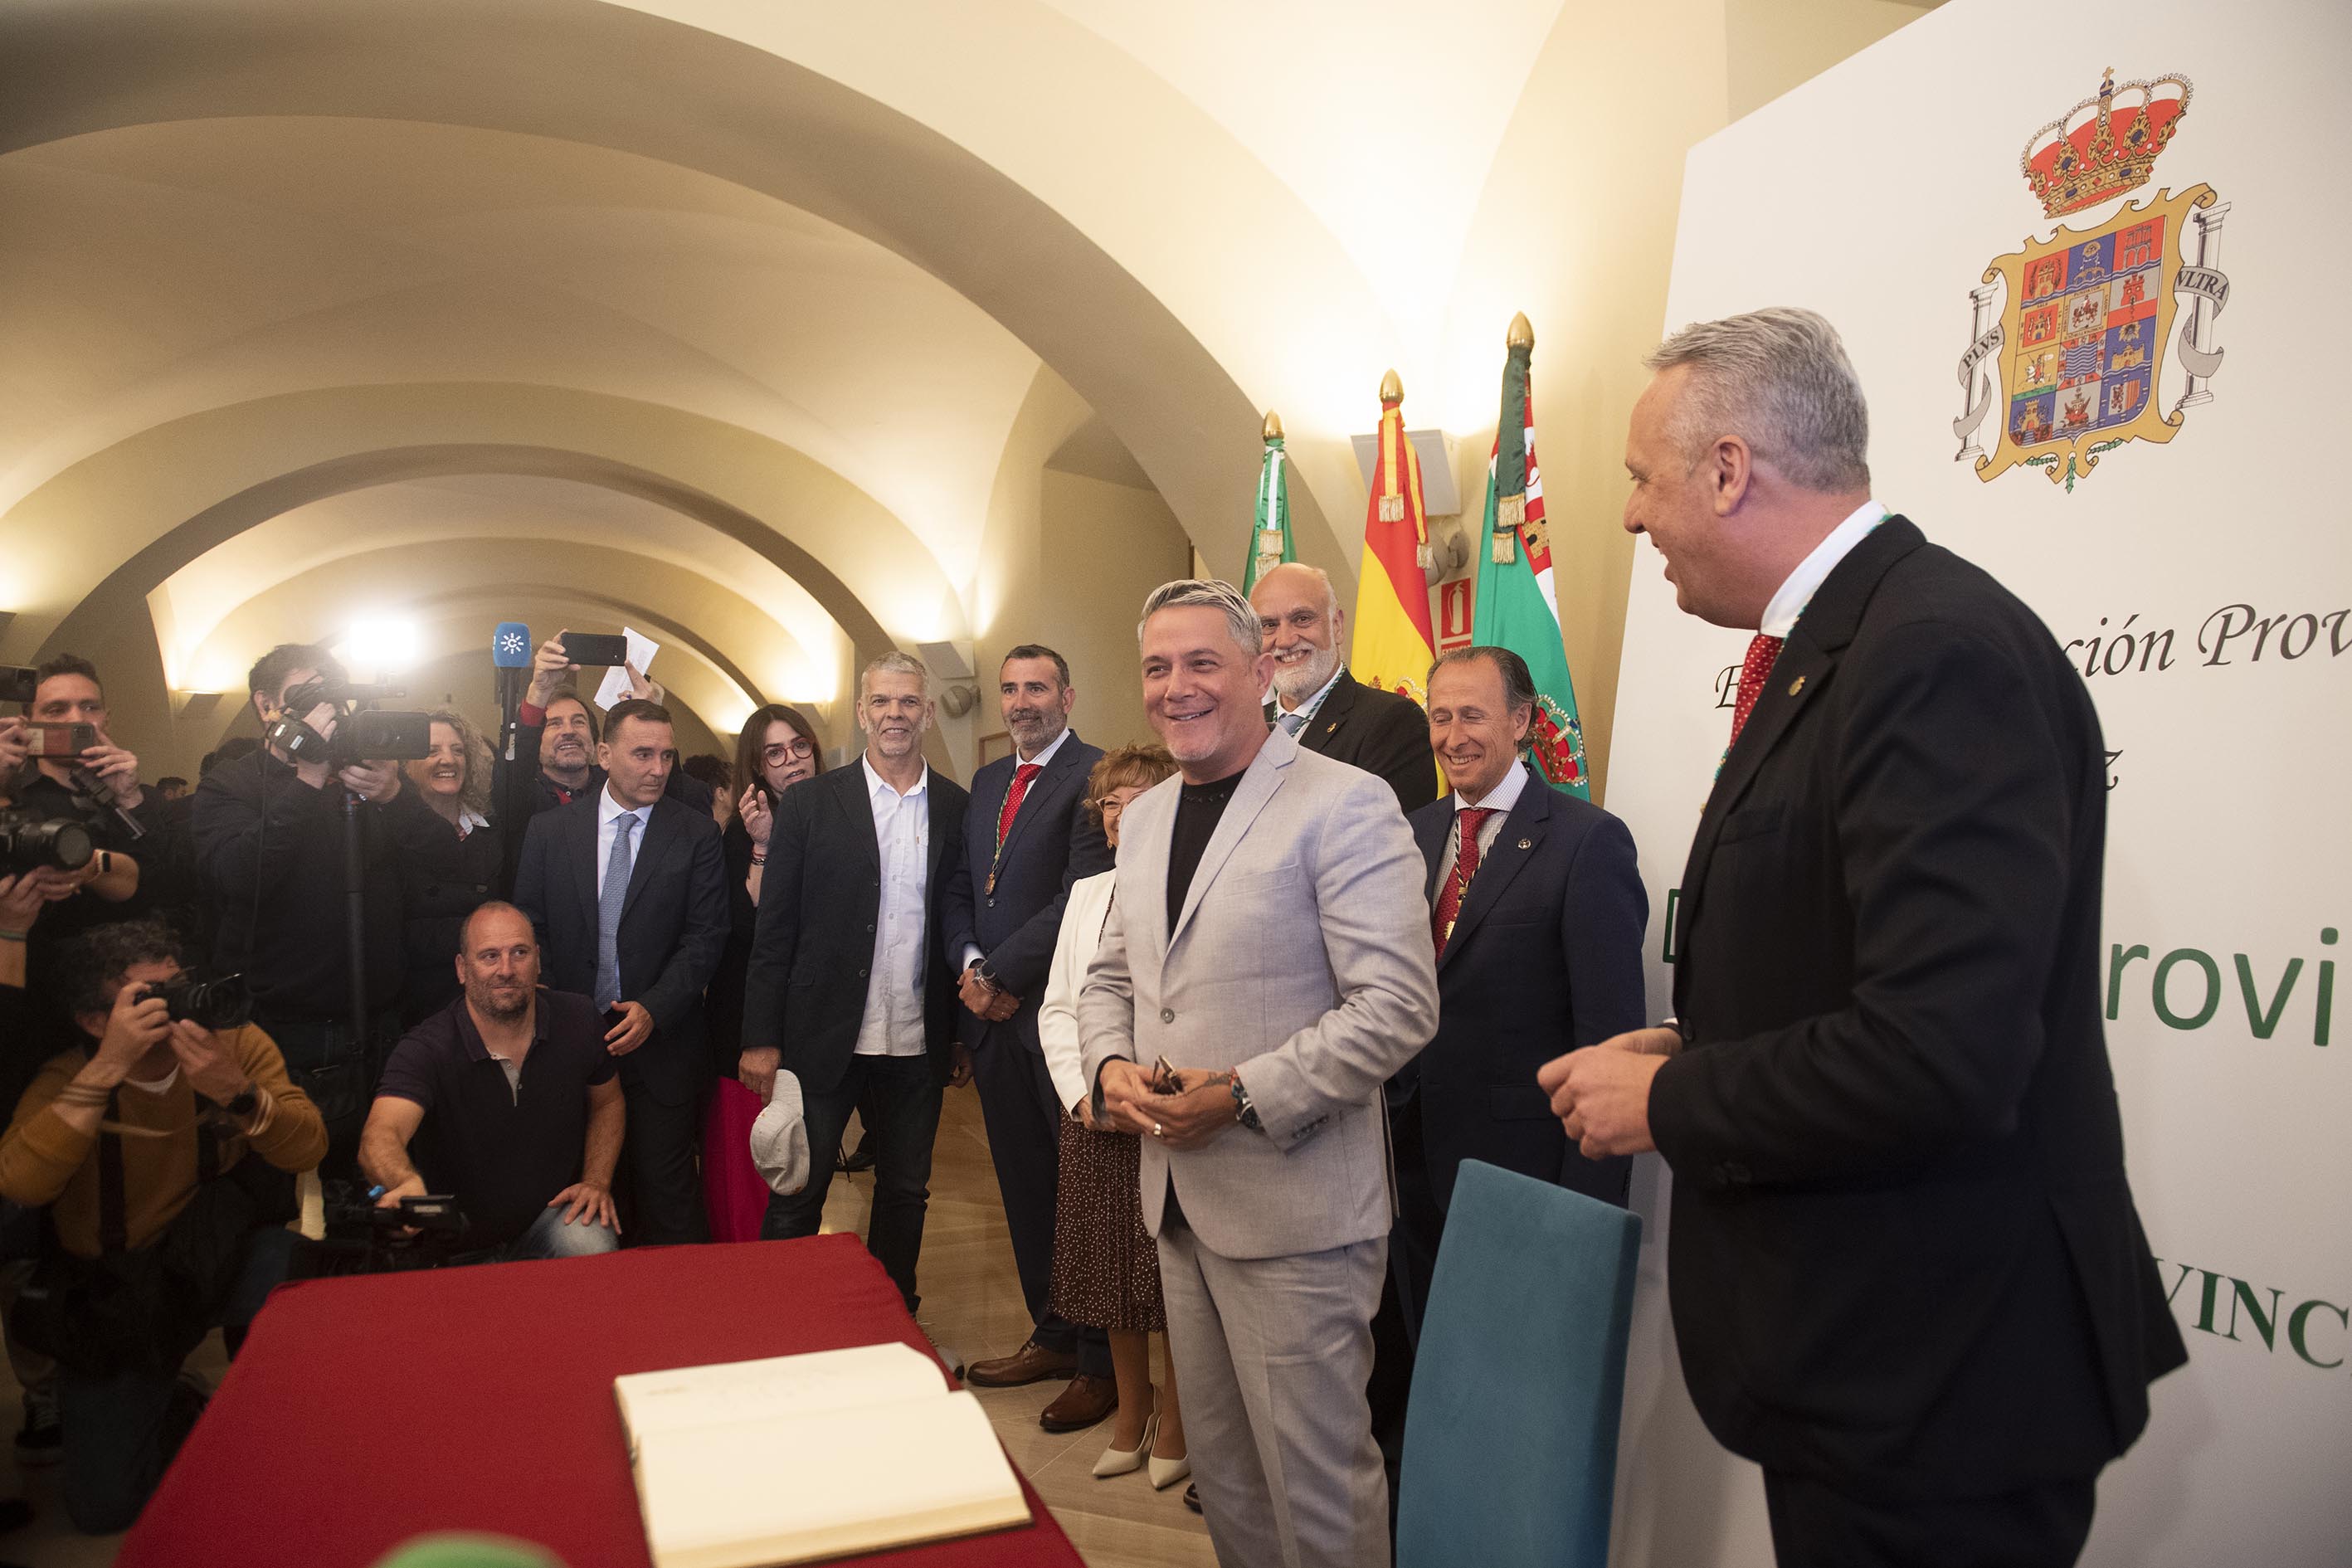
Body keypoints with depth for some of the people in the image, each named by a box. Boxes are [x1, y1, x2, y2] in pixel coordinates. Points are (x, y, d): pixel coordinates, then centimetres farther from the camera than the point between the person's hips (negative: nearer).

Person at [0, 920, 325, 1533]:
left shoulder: (238, 1045, -11)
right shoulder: (67, 1079, -12)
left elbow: (308, 1149, -20)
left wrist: (237, 1093, -37)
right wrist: (108, 1068, -36)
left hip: (224, 1259, 1)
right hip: (117, 1294, 0)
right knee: (102, 1505, -7)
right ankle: (169, 1413, 28)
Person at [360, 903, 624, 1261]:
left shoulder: (578, 1020, -7)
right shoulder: (425, 1050, -20)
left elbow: (607, 1102, 12)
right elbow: (380, 1136, -37)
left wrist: (597, 1181, -1)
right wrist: (408, 1184, -60)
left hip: (551, 1213, -3)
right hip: (457, 1242, 3)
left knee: (595, 1252, -30)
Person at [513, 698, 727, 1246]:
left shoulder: (696, 834, -2)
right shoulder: (550, 830, 4)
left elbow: (706, 935, -5)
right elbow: (529, 927, 6)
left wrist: (654, 1008, -16)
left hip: (661, 1040, -2)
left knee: (666, 1190, 2)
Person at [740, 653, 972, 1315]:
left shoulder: (956, 808, 4)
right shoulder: (809, 803, -2)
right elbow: (775, 930, -3)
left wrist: (964, 1035, 4)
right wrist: (761, 1037, -7)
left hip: (918, 1043, 2)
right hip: (824, 1037, -2)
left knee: (905, 1194, 15)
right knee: (795, 1198, 7)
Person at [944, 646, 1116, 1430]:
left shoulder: (1093, 775, -10)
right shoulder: (987, 782, 16)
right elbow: (960, 888, 16)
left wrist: (1002, 974, -13)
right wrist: (970, 968, -1)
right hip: (993, 1014, 8)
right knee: (1024, 1186, 15)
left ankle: (1103, 1362, 15)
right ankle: (1051, 1336, 30)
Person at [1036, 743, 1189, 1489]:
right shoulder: (1087, 893, 11)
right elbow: (1057, 1007, 12)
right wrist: (1081, 1092, -1)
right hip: (1093, 1118, 5)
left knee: (1173, 1277, 5)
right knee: (1112, 1268, 15)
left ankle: (1173, 1423, 26)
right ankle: (1132, 1412, 34)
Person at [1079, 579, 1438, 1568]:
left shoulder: (1345, 805, -13)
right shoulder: (1144, 817, 11)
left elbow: (1399, 1006, -18)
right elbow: (1110, 978, 19)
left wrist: (1244, 1096, -22)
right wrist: (1111, 1067, -2)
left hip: (1293, 1211, -7)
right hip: (1179, 1195, 7)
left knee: (1316, 1479, 6)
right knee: (1219, 1462, 21)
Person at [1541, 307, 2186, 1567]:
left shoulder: (1941, 652, -23)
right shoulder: (1827, 649, 8)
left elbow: (1937, 1059, -31)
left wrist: (1668, 1103, -17)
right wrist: (1691, 1050, 3)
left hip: (1931, 1381, -9)